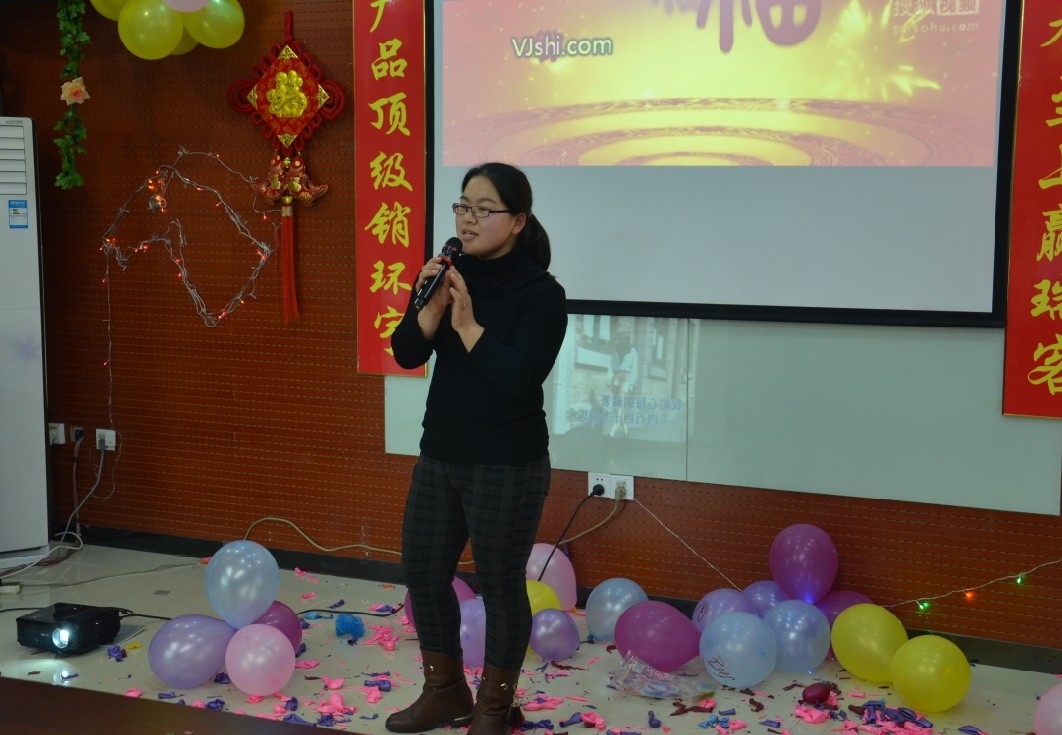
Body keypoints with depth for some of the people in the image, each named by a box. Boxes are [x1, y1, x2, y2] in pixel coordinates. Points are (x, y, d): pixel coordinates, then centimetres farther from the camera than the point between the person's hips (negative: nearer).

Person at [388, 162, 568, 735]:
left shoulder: (541, 292, -12)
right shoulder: (450, 272, 3)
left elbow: (521, 378, -22)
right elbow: (406, 354, -3)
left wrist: (469, 325, -25)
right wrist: (431, 308, -19)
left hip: (507, 466, -6)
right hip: (440, 455, 6)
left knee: (500, 586, 7)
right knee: (423, 573, 14)